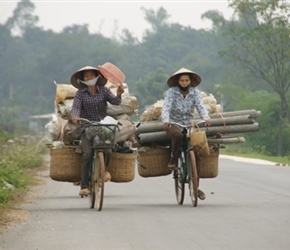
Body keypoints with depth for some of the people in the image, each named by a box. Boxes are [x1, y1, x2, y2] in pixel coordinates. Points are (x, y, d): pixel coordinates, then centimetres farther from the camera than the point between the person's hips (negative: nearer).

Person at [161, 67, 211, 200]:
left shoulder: (194, 92, 3)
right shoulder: (171, 92, -5)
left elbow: (200, 106, -9)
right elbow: (166, 107, -17)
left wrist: (206, 118, -29)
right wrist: (165, 120, -37)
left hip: (189, 124, 3)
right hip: (173, 124, -3)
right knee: (178, 135, -39)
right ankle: (173, 159, -14)